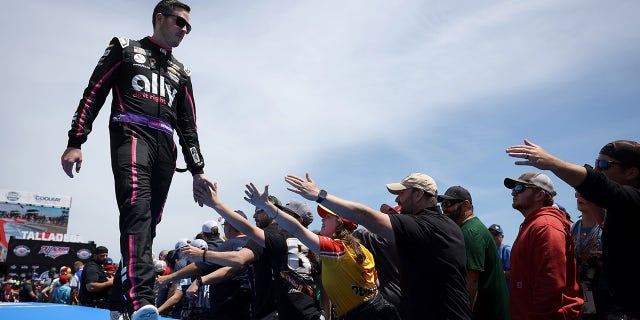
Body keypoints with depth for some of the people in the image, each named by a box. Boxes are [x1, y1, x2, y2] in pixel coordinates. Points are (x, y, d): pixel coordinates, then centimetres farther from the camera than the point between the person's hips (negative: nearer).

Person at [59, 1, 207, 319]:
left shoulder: (180, 72, 28)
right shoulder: (125, 48, 16)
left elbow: (188, 125, 22)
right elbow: (93, 93, 6)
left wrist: (197, 170, 13)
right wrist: (75, 142, -5)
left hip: (165, 144, 5)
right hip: (131, 134, -5)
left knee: (149, 221, -3)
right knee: (137, 206, -27)